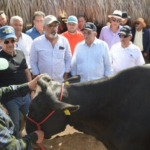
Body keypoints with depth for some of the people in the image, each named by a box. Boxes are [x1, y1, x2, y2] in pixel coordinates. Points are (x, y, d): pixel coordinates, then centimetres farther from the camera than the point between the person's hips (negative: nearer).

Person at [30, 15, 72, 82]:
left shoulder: (64, 40, 2)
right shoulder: (36, 42, -4)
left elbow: (68, 59, 10)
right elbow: (33, 62, 2)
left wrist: (66, 74, 5)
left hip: (61, 81, 2)